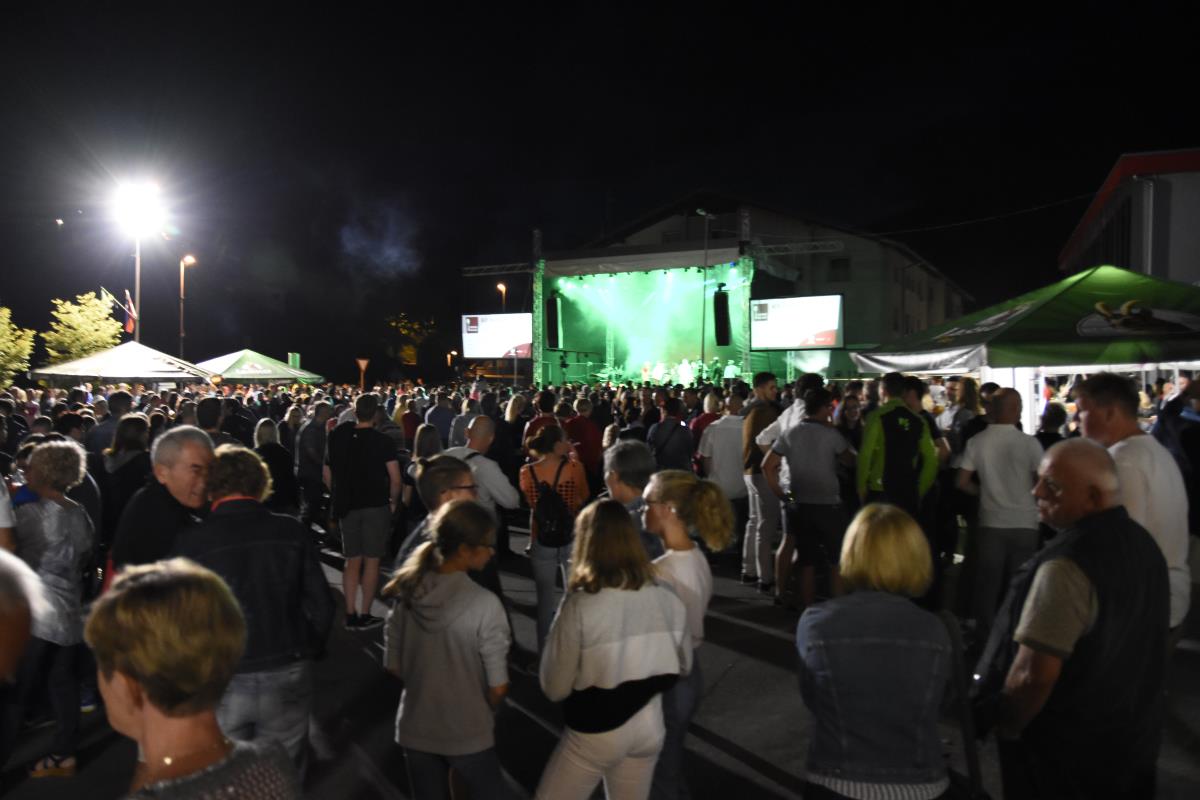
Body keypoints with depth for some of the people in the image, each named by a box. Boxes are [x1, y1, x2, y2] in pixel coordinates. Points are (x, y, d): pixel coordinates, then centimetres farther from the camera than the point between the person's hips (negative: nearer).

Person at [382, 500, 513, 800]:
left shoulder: (406, 593, -9)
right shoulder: (484, 604, -23)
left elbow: (394, 667, 1)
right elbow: (498, 687, -17)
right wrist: (483, 711, 4)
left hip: (415, 730, 4)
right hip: (468, 735, -4)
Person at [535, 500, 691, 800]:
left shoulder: (581, 605, -23)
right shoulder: (668, 600, -9)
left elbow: (555, 688, -15)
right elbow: (682, 667, 6)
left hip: (594, 734, -4)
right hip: (649, 727, 4)